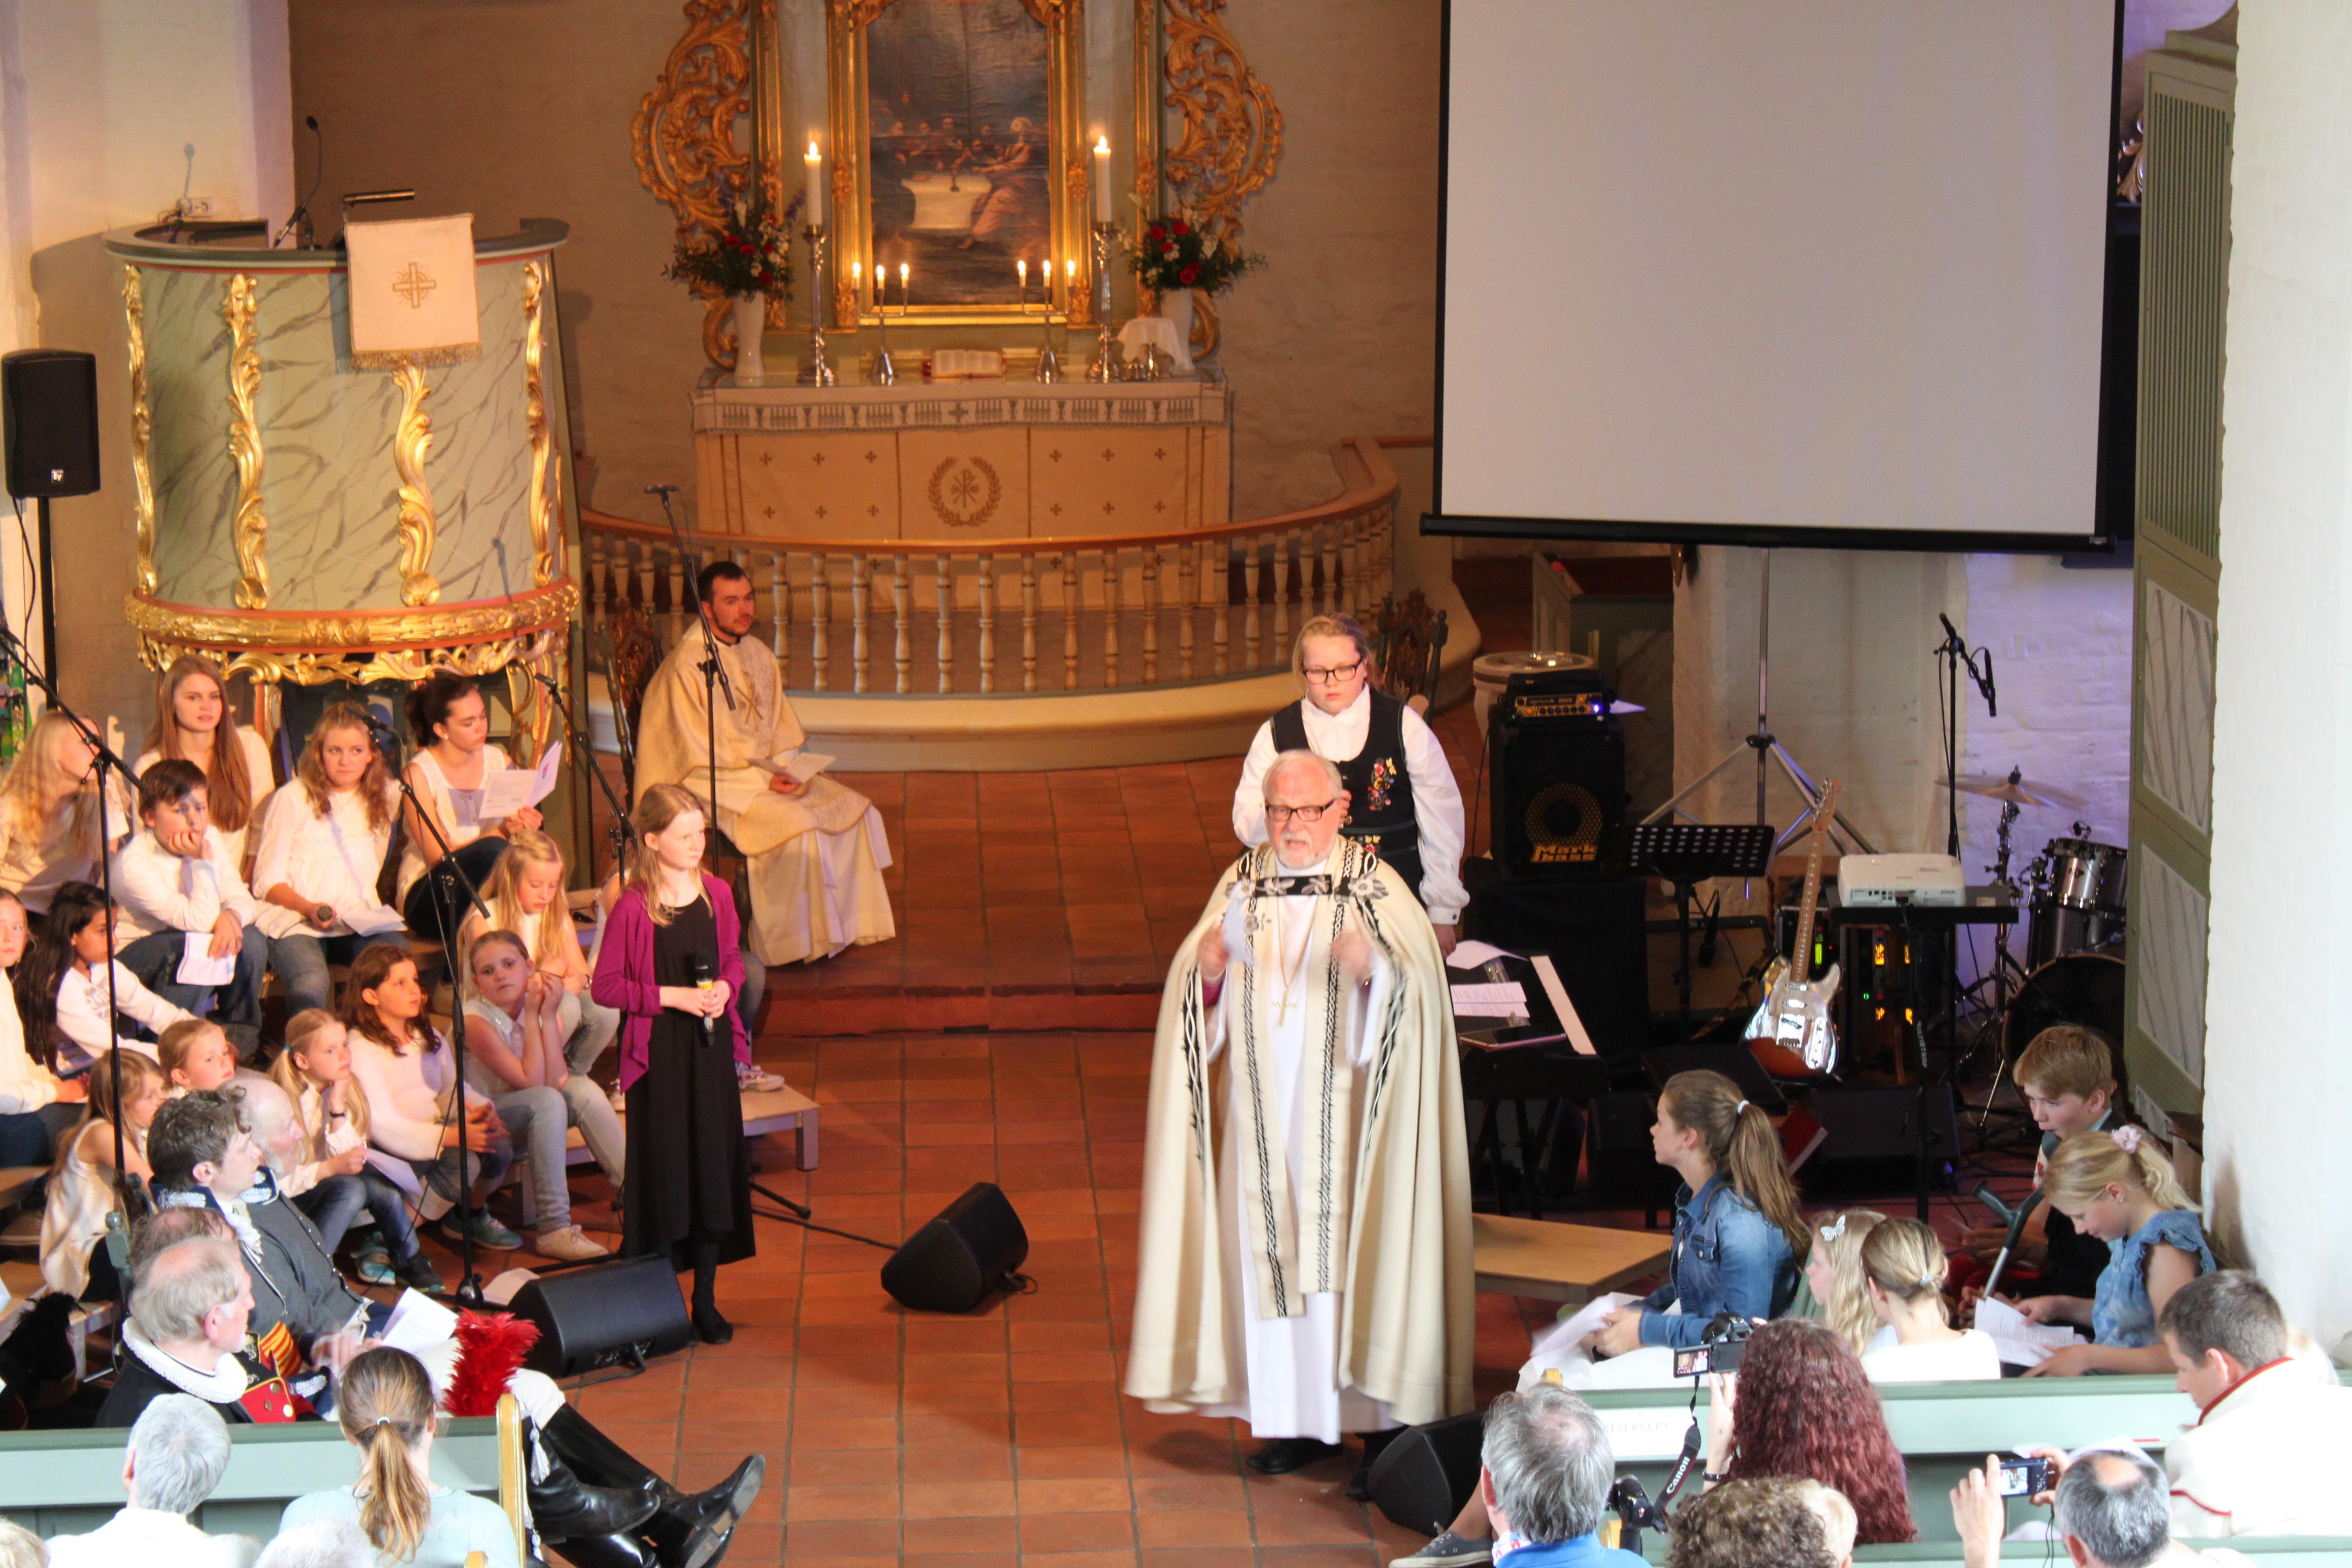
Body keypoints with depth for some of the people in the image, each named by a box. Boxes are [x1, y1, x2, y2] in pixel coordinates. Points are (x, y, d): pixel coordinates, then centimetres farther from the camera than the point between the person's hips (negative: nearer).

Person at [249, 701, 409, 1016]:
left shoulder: (384, 798, 14)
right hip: (294, 919, -3)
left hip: (360, 921, 3)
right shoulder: (293, 799, 1)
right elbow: (267, 880, 0)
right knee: (311, 984, -35)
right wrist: (309, 909, -15)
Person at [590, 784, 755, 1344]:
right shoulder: (632, 907, -12)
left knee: (715, 1165, 7)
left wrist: (725, 988, -6)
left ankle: (706, 1299, 17)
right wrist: (670, 996, -17)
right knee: (663, 1169, 1)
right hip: (657, 1051, -4)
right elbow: (604, 986, -9)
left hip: (711, 1046, 4)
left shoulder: (716, 894, 3)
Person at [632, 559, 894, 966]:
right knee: (799, 826, -30)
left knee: (858, 812, -8)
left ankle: (845, 928, -1)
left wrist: (786, 770, -7)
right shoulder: (685, 666, -15)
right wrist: (762, 782, -19)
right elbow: (695, 756, -16)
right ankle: (793, 945, -19)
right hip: (713, 785, -8)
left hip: (767, 775, 8)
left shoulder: (759, 656, 10)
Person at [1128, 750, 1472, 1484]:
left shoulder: (1374, 885, -3)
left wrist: (1374, 968, -33)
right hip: (1266, 1113, 4)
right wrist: (1208, 965, -15)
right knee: (1274, 1255, 6)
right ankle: (1300, 1420, 17)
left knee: (1356, 1252, -3)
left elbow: (1418, 982, -13)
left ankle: (1385, 1423, 4)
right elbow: (1200, 1007, 7)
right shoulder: (1243, 884, 8)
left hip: (1345, 1112, -4)